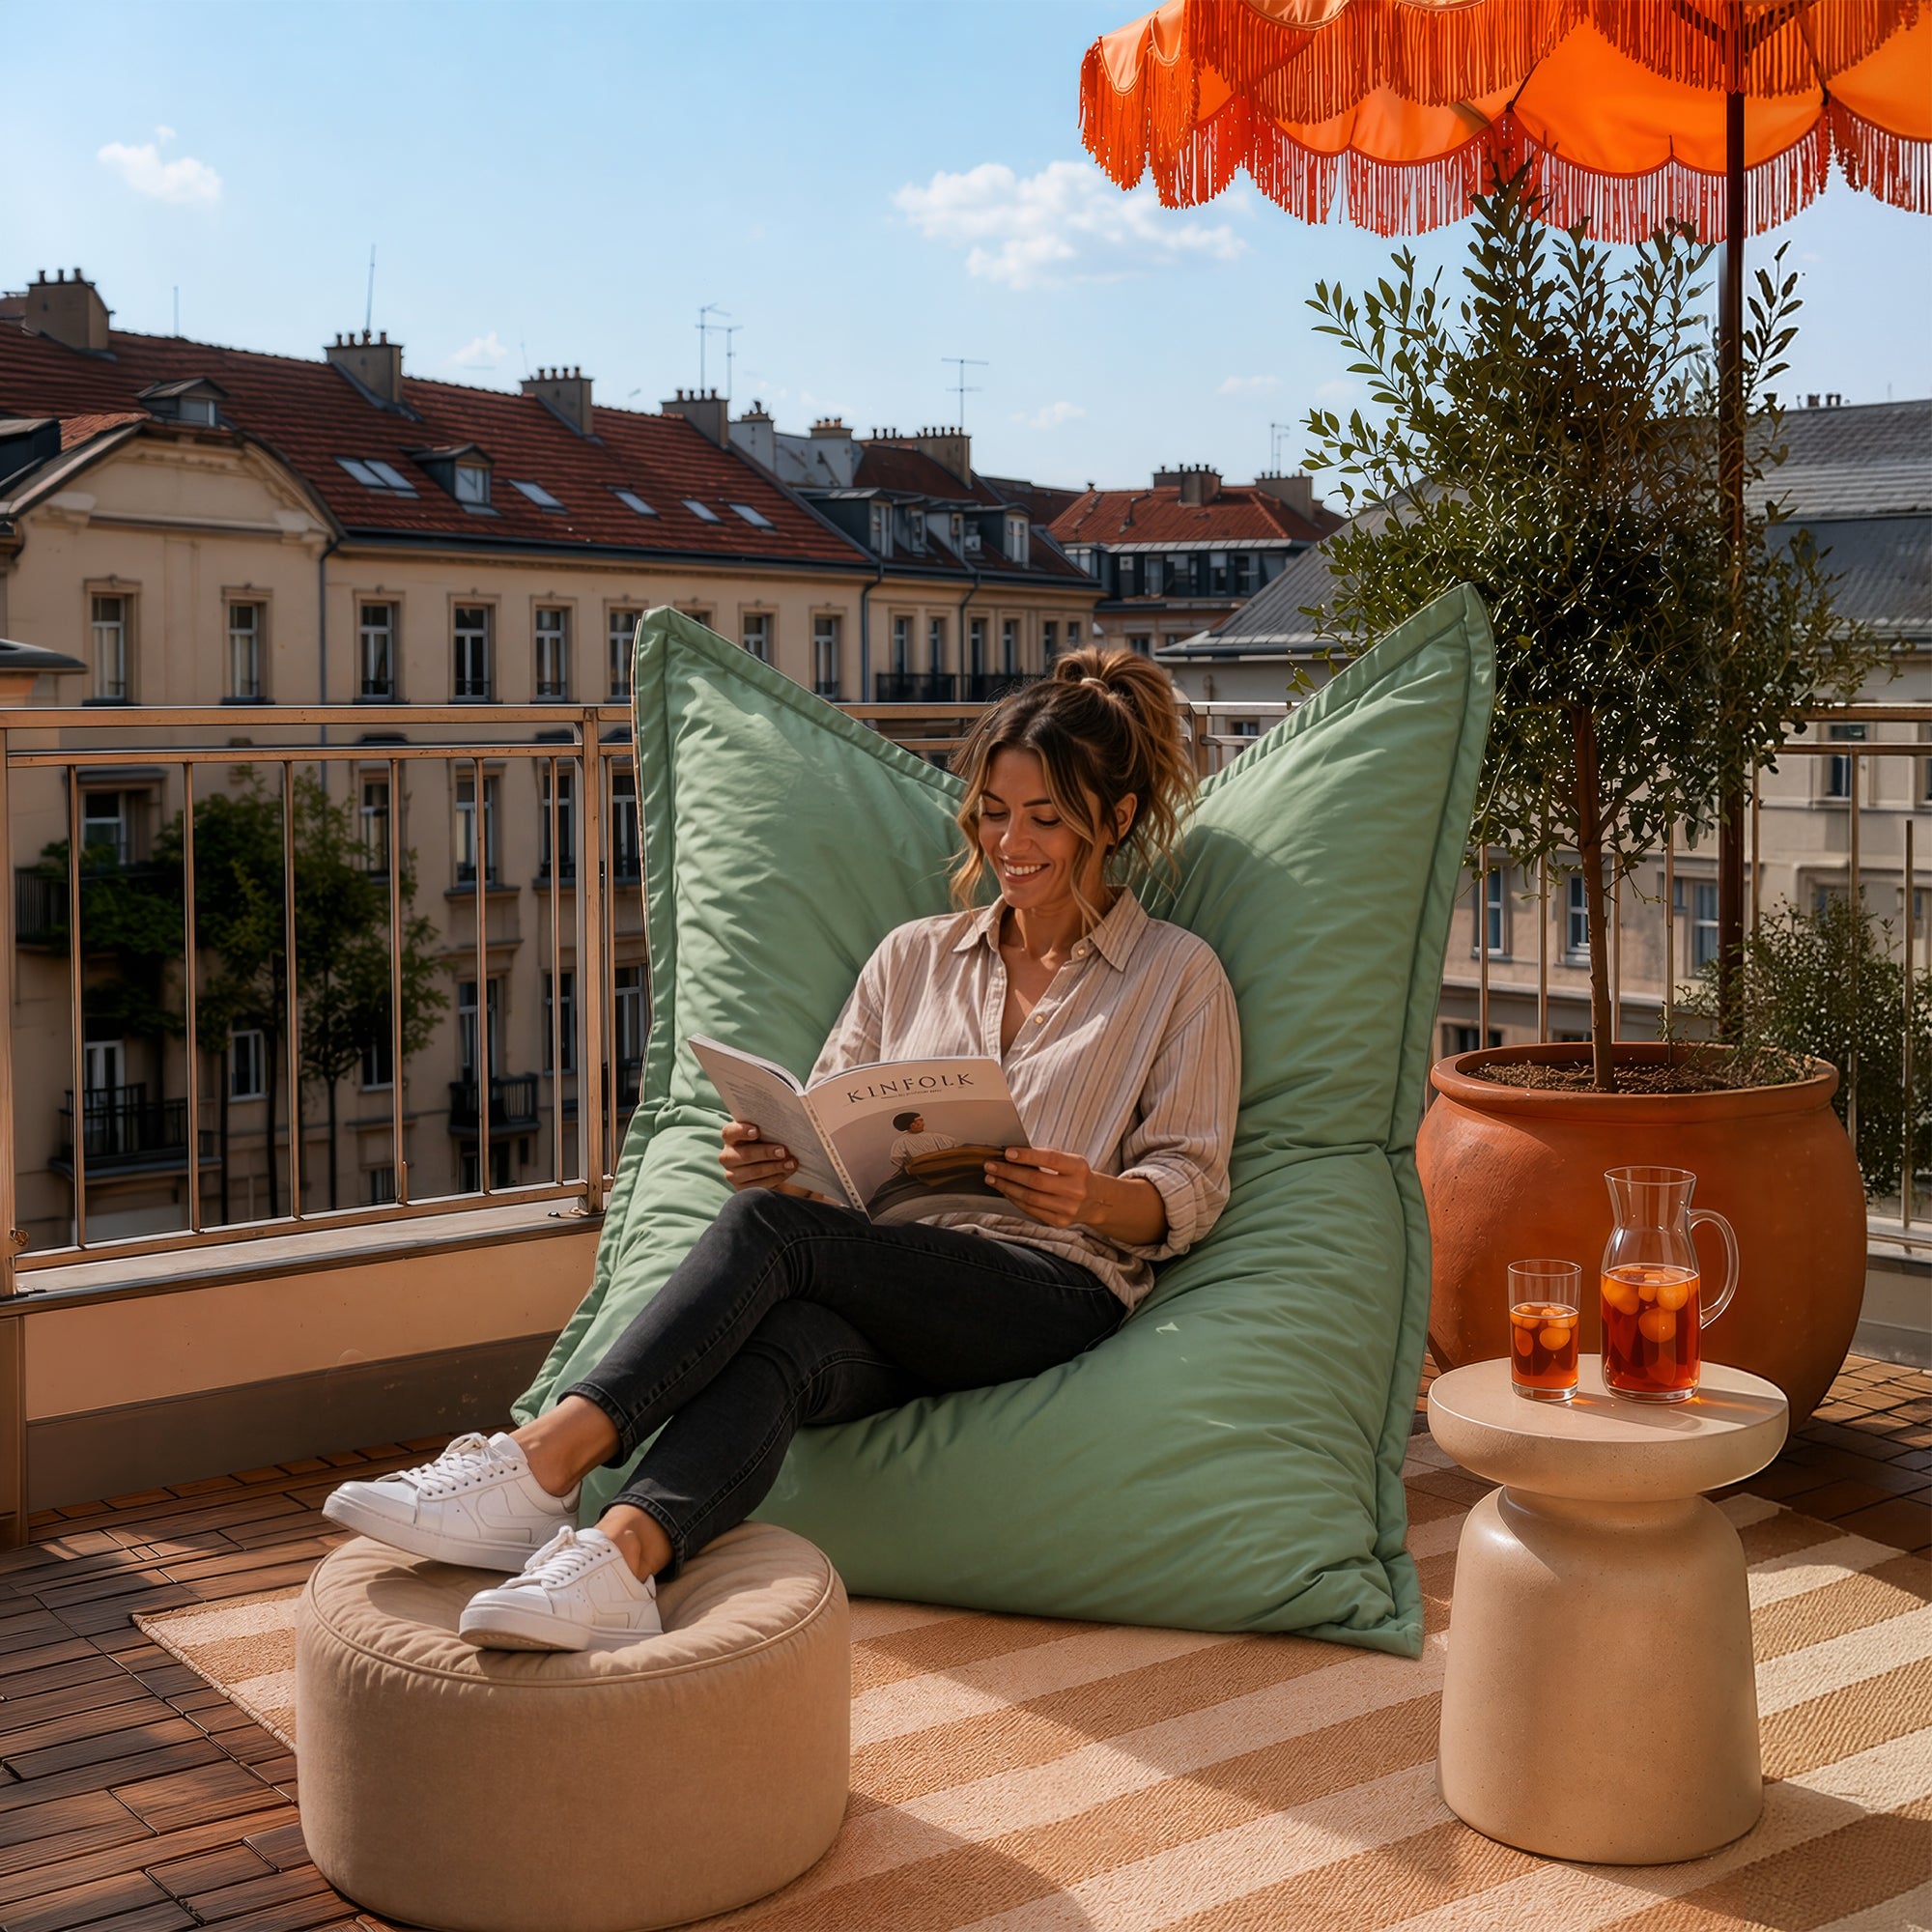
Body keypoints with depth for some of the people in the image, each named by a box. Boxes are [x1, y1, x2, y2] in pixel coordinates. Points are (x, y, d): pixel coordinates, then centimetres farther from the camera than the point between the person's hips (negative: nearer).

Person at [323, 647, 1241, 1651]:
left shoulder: (1180, 975, 13)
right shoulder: (915, 956, 24)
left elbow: (1189, 1190, 7)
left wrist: (1094, 1197, -15)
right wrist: (772, 1158, -6)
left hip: (1053, 1284, -3)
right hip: (889, 1285, 4)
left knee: (769, 1225, -31)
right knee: (785, 1346, -36)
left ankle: (545, 1459, -44)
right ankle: (615, 1558, -60)